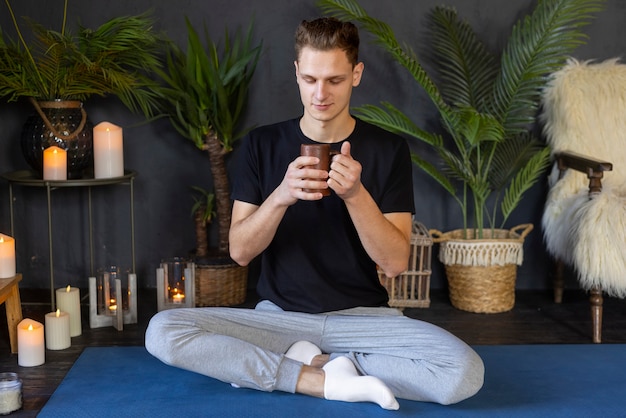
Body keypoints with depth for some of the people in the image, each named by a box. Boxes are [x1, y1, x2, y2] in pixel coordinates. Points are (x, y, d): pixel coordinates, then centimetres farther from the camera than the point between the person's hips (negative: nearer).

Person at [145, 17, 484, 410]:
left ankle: (307, 362, -10)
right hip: (279, 316, 1)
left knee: (464, 372, -28)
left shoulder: (388, 149, -2)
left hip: (362, 317, 0)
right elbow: (240, 251, -4)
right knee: (162, 332, -24)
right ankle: (331, 381, -17)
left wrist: (356, 195, -24)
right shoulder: (261, 145, 2)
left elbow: (396, 262, -7)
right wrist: (281, 196, -23)